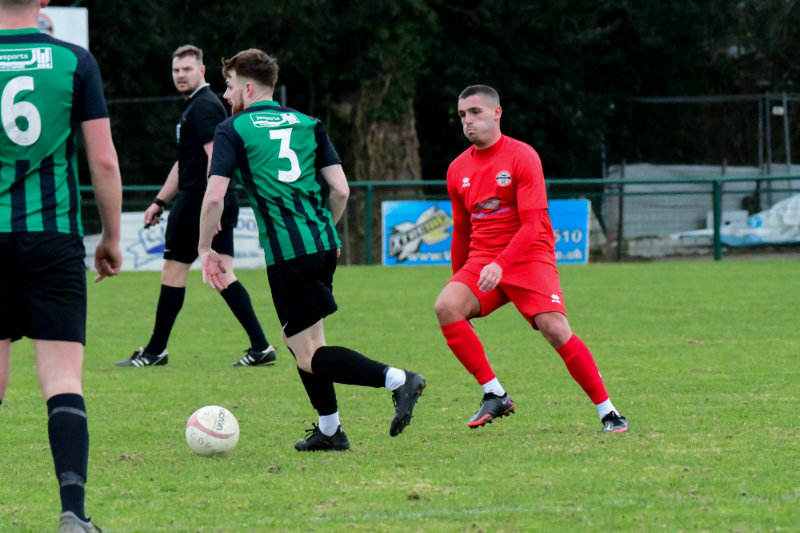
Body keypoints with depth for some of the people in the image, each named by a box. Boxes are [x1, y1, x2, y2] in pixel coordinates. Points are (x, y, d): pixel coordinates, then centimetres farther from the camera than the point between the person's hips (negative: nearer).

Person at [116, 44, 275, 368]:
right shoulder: (196, 106, 21)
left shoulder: (203, 107, -12)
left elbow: (215, 156, -22)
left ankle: (155, 351, 9)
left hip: (199, 201, -10)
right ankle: (261, 347, -4)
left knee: (173, 270, 0)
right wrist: (160, 201, 29)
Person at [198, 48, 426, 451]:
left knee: (309, 355, -4)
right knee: (296, 335, 24)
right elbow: (340, 189, 6)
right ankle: (329, 429, 24)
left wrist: (205, 249, 3)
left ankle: (397, 380, -23)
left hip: (285, 253, -7)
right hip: (324, 245, 7)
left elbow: (215, 197, -10)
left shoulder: (232, 130, 0)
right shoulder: (307, 124, 14)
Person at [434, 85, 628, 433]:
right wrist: (460, 282, 22)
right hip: (481, 259, 5)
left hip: (529, 257, -5)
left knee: (555, 329, -21)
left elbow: (532, 225, -15)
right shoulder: (458, 169, 10)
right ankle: (495, 395, -17)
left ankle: (608, 413, -8)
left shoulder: (522, 157, -8)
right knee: (446, 307, -23)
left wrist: (501, 265, -28)